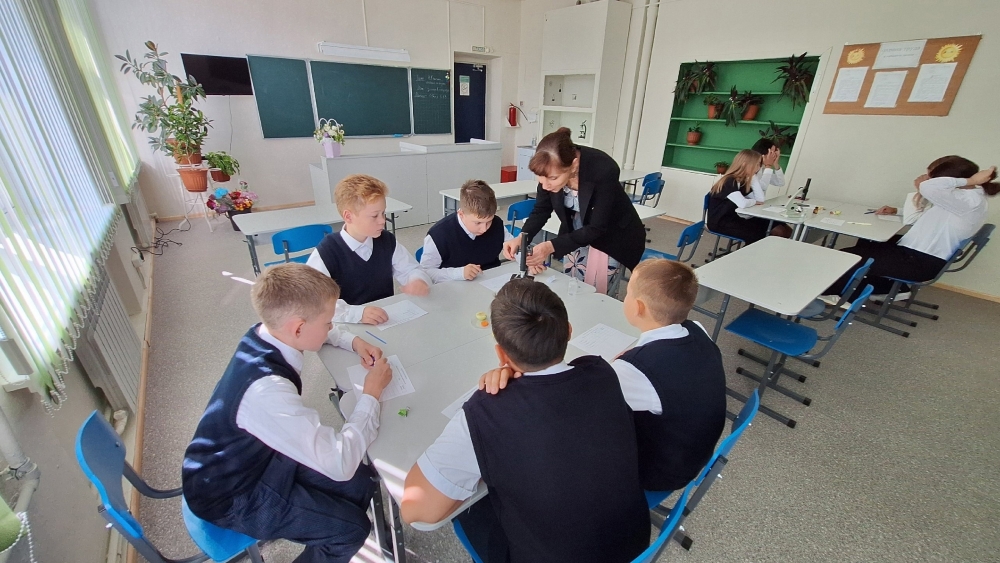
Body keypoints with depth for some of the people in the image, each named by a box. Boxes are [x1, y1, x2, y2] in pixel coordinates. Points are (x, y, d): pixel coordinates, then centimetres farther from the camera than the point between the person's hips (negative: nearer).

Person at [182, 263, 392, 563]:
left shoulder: (265, 332, -15)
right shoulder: (266, 390, -40)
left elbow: (316, 332, 10)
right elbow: (340, 463, -37)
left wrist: (353, 341, -7)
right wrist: (371, 394, -25)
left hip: (261, 454, 7)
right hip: (229, 496, -7)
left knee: (363, 482, 5)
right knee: (351, 527, -8)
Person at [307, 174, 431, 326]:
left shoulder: (387, 241, 2)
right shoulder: (326, 253, -13)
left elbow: (411, 270, 12)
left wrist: (419, 281, -12)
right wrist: (357, 313, -35)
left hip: (388, 321, 4)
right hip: (349, 327, -4)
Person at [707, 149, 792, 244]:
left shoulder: (743, 181, 10)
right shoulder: (728, 181, -18)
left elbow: (761, 199, 4)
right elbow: (742, 204, -32)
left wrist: (753, 177, 2)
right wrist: (754, 201, -9)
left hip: (735, 219, 9)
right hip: (720, 223, -9)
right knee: (758, 234, -19)